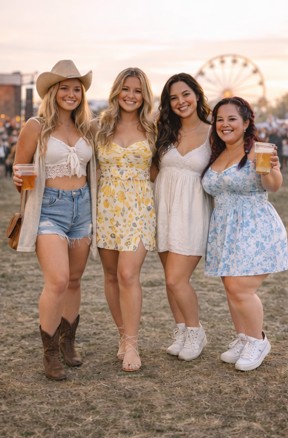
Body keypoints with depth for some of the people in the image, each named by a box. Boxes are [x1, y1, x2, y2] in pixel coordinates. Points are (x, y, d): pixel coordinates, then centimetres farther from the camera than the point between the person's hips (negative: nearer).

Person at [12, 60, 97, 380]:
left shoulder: (86, 129, 8)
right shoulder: (36, 127, -5)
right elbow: (19, 170, -1)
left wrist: (96, 208, 10)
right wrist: (19, 180, -21)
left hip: (82, 207, 5)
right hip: (48, 209, -5)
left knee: (74, 281, 12)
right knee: (57, 281, -17)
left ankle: (68, 343, 28)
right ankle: (50, 354, -2)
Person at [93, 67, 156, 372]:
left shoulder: (151, 129, 5)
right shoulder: (100, 127, 6)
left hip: (138, 208, -2)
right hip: (106, 206, 2)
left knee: (128, 275, -11)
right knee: (111, 275, 7)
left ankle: (131, 345, -2)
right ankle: (123, 334, 22)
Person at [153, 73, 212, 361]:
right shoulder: (165, 132, 7)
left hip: (192, 211, -4)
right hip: (163, 206, 4)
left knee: (177, 280, -8)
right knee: (171, 278, 10)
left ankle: (195, 332, 15)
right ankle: (181, 332, 26)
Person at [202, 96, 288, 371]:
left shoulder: (256, 152, -9)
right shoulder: (216, 156, 13)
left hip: (254, 230, -7)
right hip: (223, 230, 7)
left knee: (241, 289, -11)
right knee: (231, 289, 8)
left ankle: (257, 341, 9)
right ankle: (242, 339, 24)